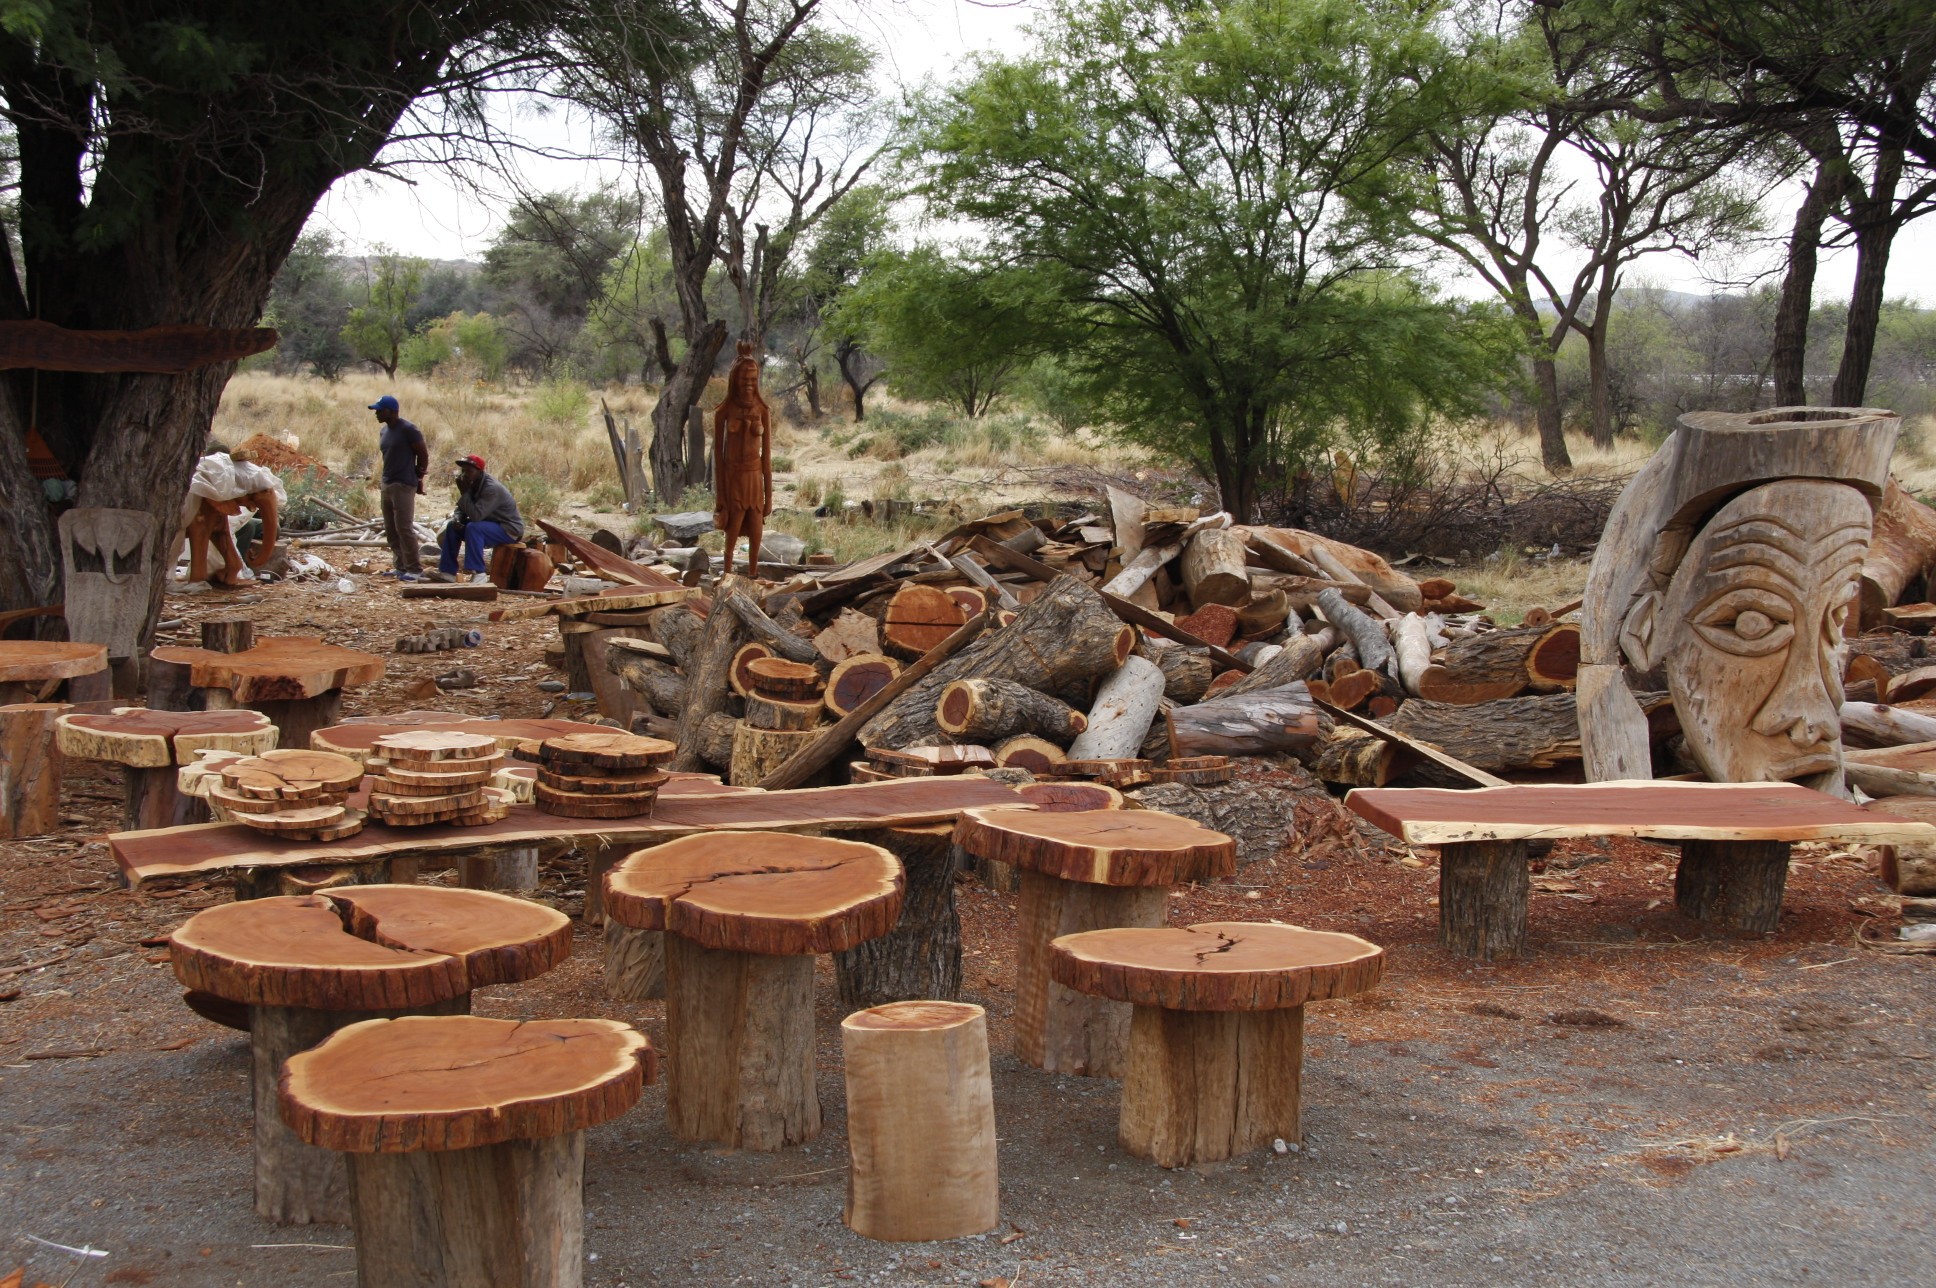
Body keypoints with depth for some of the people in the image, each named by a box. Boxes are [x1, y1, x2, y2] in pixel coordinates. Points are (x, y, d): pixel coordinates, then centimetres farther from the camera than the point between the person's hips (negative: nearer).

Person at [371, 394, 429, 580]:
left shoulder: (408, 430, -13)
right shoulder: (384, 431, 13)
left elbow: (423, 455, -8)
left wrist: (418, 477, 0)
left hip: (403, 485, -9)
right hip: (387, 484, 9)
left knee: (404, 528, -10)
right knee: (391, 529, 10)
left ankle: (415, 569, -6)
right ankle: (401, 566, 16)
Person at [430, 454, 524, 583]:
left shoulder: (492, 489, -27)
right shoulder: (472, 485, 0)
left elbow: (476, 515, -34)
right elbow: (462, 510, 9)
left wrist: (464, 492, -28)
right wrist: (457, 518, -14)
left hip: (509, 529, -9)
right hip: (490, 524, 9)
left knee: (473, 528, -33)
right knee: (452, 526, 1)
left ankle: (478, 574, -31)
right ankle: (448, 572, -2)